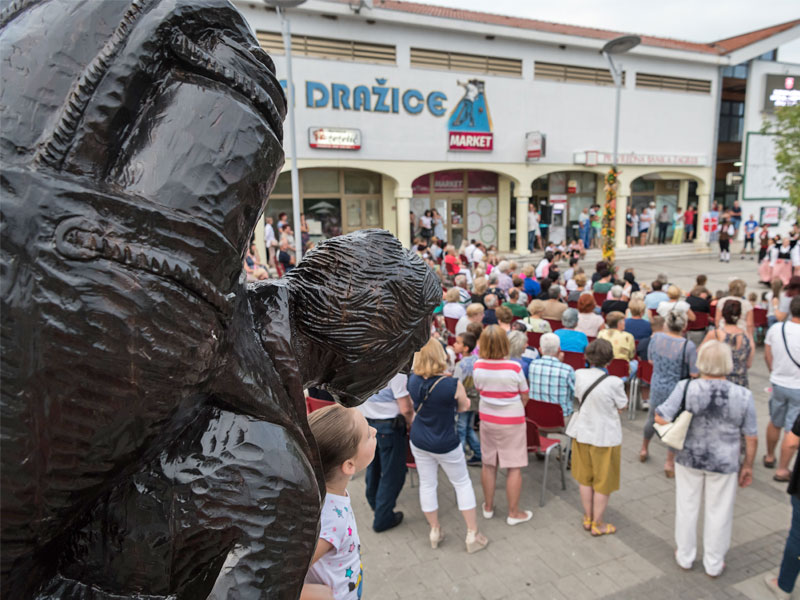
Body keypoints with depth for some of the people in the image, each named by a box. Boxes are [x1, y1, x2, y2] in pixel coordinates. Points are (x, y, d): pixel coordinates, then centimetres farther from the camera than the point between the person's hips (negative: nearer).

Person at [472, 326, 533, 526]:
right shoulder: (514, 368, -20)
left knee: (488, 464, 16)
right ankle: (513, 513, 19)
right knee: (514, 467, 9)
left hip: (487, 419, 4)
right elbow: (525, 397, -7)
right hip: (512, 421, -4)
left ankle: (488, 507, 31)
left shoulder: (477, 366, -11)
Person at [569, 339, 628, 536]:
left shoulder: (579, 375, -9)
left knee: (585, 478, 20)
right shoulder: (614, 382, -23)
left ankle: (588, 519, 35)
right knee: (603, 483, 13)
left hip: (582, 433, 5)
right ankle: (597, 524, 26)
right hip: (605, 437, -4)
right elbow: (621, 407, -8)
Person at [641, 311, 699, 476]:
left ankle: (644, 450, 42)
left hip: (657, 387, 4)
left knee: (652, 419, 24)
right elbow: (695, 374, -18)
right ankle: (669, 462, 20)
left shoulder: (656, 337, -11)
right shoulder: (688, 346, -23)